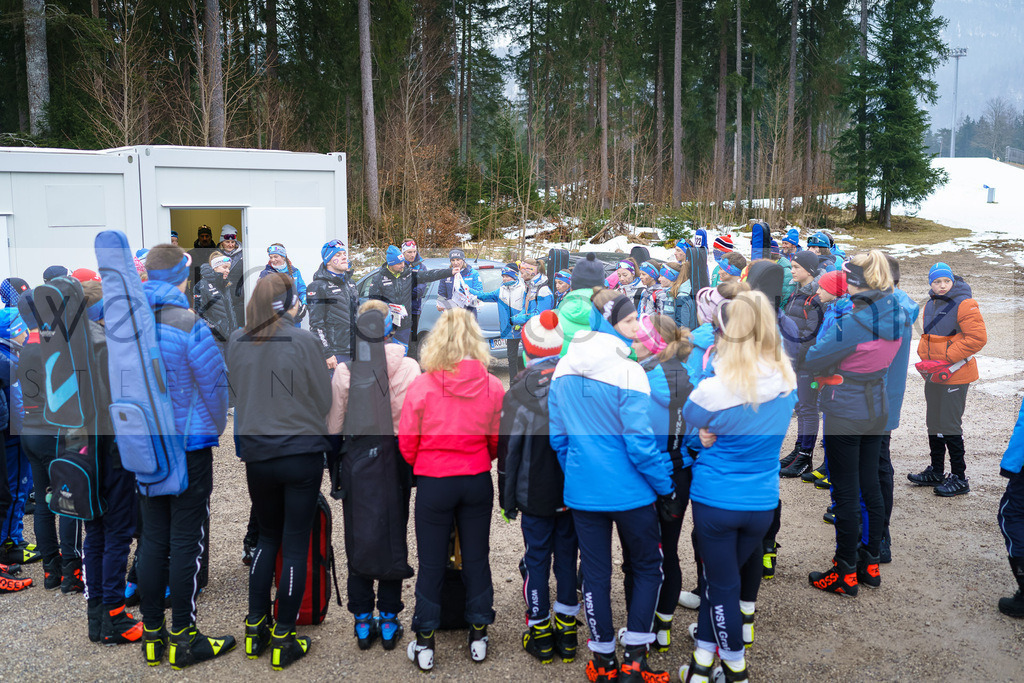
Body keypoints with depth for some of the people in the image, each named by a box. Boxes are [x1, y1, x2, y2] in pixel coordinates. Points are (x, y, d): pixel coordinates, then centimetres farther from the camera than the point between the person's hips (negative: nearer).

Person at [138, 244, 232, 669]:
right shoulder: (189, 325, -16)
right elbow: (213, 384, -10)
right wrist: (214, 428, 8)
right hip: (189, 447, -6)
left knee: (153, 541, 13)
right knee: (186, 542, 2)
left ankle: (152, 635, 22)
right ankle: (183, 638, 11)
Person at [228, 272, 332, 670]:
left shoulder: (237, 342, -2)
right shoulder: (302, 340, -13)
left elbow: (237, 392, 10)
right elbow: (324, 399, -6)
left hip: (256, 454, 4)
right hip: (301, 454, -4)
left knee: (267, 537, 21)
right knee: (296, 545, 6)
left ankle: (255, 628, 25)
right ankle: (283, 640, 13)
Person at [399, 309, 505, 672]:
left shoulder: (420, 386, -14)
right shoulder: (493, 386, -7)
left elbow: (407, 444, -5)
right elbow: (498, 441, 3)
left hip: (434, 484, -2)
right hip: (478, 482, 2)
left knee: (431, 564, 9)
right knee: (477, 558, 15)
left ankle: (424, 643, 20)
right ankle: (478, 635, 27)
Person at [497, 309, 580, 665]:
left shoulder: (520, 389, -11)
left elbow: (508, 448, -7)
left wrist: (507, 498, 3)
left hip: (536, 494, -3)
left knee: (536, 559, 9)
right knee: (567, 555, 14)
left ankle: (540, 633, 18)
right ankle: (567, 630, 23)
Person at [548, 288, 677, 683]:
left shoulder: (563, 369, 0)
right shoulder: (627, 371, -18)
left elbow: (557, 435, 6)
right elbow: (640, 442, -19)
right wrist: (666, 489, -9)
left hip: (582, 490, 5)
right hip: (629, 491, -4)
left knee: (595, 573, 15)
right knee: (647, 568, 15)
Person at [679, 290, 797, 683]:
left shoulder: (714, 389, -25)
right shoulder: (788, 382, -10)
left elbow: (689, 420, -5)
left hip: (715, 502, -4)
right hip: (762, 504, 4)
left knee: (722, 585, 13)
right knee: (720, 577, 20)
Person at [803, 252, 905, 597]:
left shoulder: (852, 323, -25)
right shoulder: (895, 316, 0)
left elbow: (813, 362, -19)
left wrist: (822, 336, -2)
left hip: (845, 415, -8)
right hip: (877, 410, 8)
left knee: (846, 493, 3)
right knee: (870, 486, 17)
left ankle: (845, 575, 15)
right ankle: (870, 564, 29)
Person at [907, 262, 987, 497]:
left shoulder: (964, 304, -13)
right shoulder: (931, 305, 12)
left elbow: (977, 338, -19)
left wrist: (948, 359, -20)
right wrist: (925, 358, 6)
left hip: (954, 376, -8)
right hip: (933, 375, 8)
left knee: (950, 426, -5)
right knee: (934, 423, 16)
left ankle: (959, 478, 5)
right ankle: (936, 472, 29)